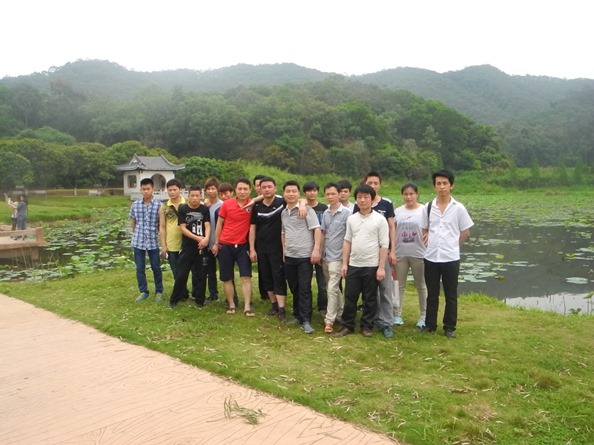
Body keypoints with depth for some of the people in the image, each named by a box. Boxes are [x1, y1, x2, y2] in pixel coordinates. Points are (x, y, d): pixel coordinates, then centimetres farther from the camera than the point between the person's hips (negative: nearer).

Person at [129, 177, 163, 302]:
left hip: (153, 242, -3)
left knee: (156, 268, 8)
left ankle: (159, 292, 22)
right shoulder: (135, 205, 2)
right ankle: (143, 292, 24)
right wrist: (135, 236, 14)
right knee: (139, 268, 10)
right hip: (138, 241, 3)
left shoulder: (159, 205, -7)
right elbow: (133, 222, 14)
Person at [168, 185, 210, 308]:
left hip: (202, 247, 1)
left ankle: (199, 300, 16)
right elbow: (182, 228, -5)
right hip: (187, 246, -1)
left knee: (201, 274, 5)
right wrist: (198, 238, -13)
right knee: (182, 274, 0)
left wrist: (206, 239, -25)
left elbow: (207, 226, -5)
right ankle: (174, 299, 13)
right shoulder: (182, 209, 1)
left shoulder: (205, 209, 3)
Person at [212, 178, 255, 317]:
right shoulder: (226, 204, -4)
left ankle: (247, 307, 1)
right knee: (227, 278, 8)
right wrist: (216, 243, 6)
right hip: (225, 245, 1)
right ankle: (231, 305, 21)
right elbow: (219, 224, 4)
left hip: (243, 246, -1)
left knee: (246, 277, -3)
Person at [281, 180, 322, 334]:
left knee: (304, 289, -5)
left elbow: (317, 229, -13)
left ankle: (306, 321, -1)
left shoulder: (306, 209, -7)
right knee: (294, 288, 13)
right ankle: (298, 316, 26)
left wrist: (316, 249, -21)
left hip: (305, 256, -6)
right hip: (289, 257, 6)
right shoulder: (283, 213, 13)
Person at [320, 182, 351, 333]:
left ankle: (329, 321, -4)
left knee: (332, 288, -9)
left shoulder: (346, 213, -10)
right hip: (326, 256, 6)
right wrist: (320, 252, 9)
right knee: (333, 287, 15)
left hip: (337, 256, -6)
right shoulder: (325, 213, 8)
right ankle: (341, 313, 29)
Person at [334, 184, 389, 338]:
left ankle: (367, 326, 21)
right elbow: (347, 241, 10)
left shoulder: (380, 219, -7)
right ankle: (347, 325, 20)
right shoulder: (351, 219, 5)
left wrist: (381, 267, -11)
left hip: (371, 266, -3)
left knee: (370, 299, 8)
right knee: (350, 297, 8)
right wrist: (344, 263, 6)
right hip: (353, 265, 3)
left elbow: (384, 245, -7)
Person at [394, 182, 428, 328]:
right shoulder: (397, 211, 3)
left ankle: (424, 316, 21)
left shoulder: (424, 211, -6)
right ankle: (397, 314, 20)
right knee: (399, 285, 10)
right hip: (400, 254, 3)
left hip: (418, 254, -2)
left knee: (421, 286, 10)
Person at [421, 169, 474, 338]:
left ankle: (449, 327, 20)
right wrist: (428, 238, 0)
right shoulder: (428, 207, 3)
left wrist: (452, 246, 2)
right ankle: (430, 324, 24)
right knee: (432, 294, 12)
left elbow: (466, 232, 3)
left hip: (451, 258, -2)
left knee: (451, 295, 8)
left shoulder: (458, 208, -4)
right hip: (430, 257, 2)